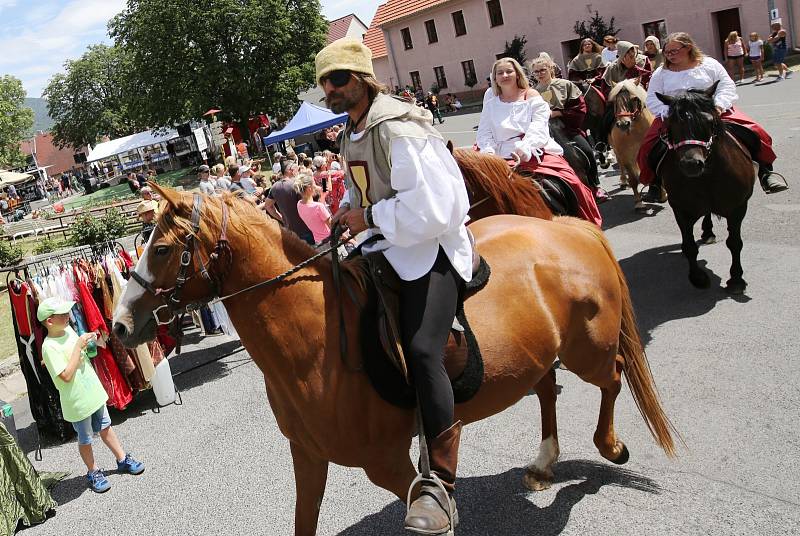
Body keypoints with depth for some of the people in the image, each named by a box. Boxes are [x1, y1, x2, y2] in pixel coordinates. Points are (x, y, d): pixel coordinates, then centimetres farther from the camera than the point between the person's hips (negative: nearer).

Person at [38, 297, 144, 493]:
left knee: (105, 427, 20)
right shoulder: (49, 347, -22)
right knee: (85, 440, 11)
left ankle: (123, 460, 33)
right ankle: (93, 472, 29)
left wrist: (89, 343, -4)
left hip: (94, 391, 7)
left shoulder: (69, 331, 0)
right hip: (77, 402, -7)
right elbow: (66, 375, -28)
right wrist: (78, 346, -26)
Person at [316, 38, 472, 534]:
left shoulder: (397, 127, -19)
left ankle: (441, 484, -21)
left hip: (431, 244, -11)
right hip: (386, 241, 11)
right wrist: (348, 212, 8)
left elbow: (428, 209, -27)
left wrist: (369, 218, -17)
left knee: (421, 349, -28)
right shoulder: (352, 131, 12)